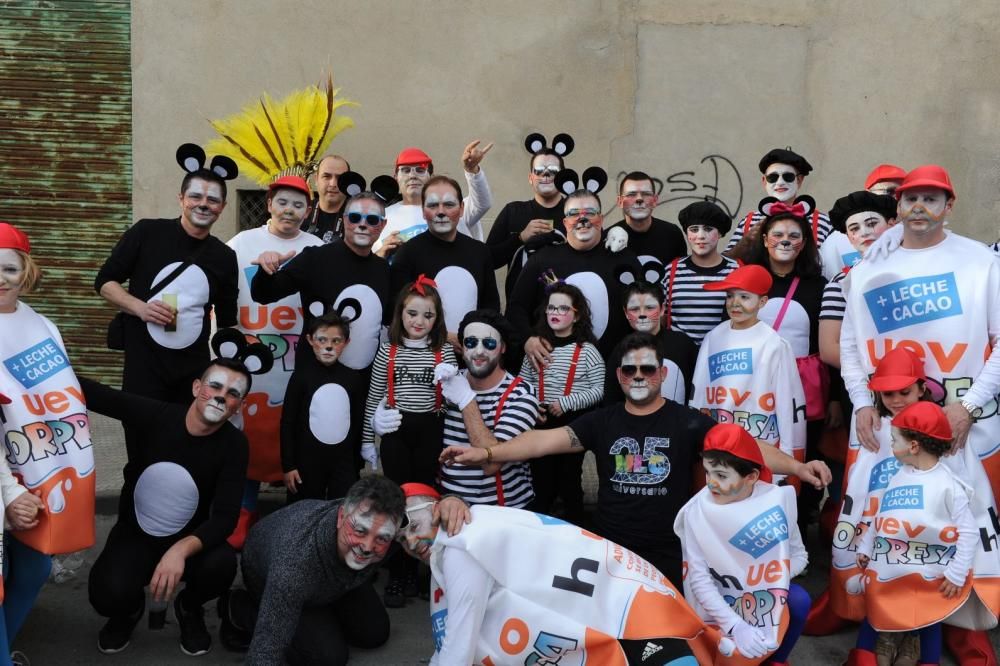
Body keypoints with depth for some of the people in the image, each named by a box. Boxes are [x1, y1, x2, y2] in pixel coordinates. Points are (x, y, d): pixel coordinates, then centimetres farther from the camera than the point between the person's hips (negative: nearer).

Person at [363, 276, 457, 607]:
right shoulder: (388, 350, 1)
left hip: (430, 431, 0)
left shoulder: (444, 351, 2)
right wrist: (368, 439, 5)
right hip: (395, 431, 0)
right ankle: (397, 575, 13)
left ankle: (417, 572, 18)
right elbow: (374, 397, 6)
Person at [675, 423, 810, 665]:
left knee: (798, 600, -26)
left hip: (767, 599, 2)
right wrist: (736, 626, -30)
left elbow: (799, 555, -2)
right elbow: (699, 578, -21)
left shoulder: (777, 500, -13)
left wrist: (774, 579, -22)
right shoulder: (697, 512, -19)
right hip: (721, 608, -2)